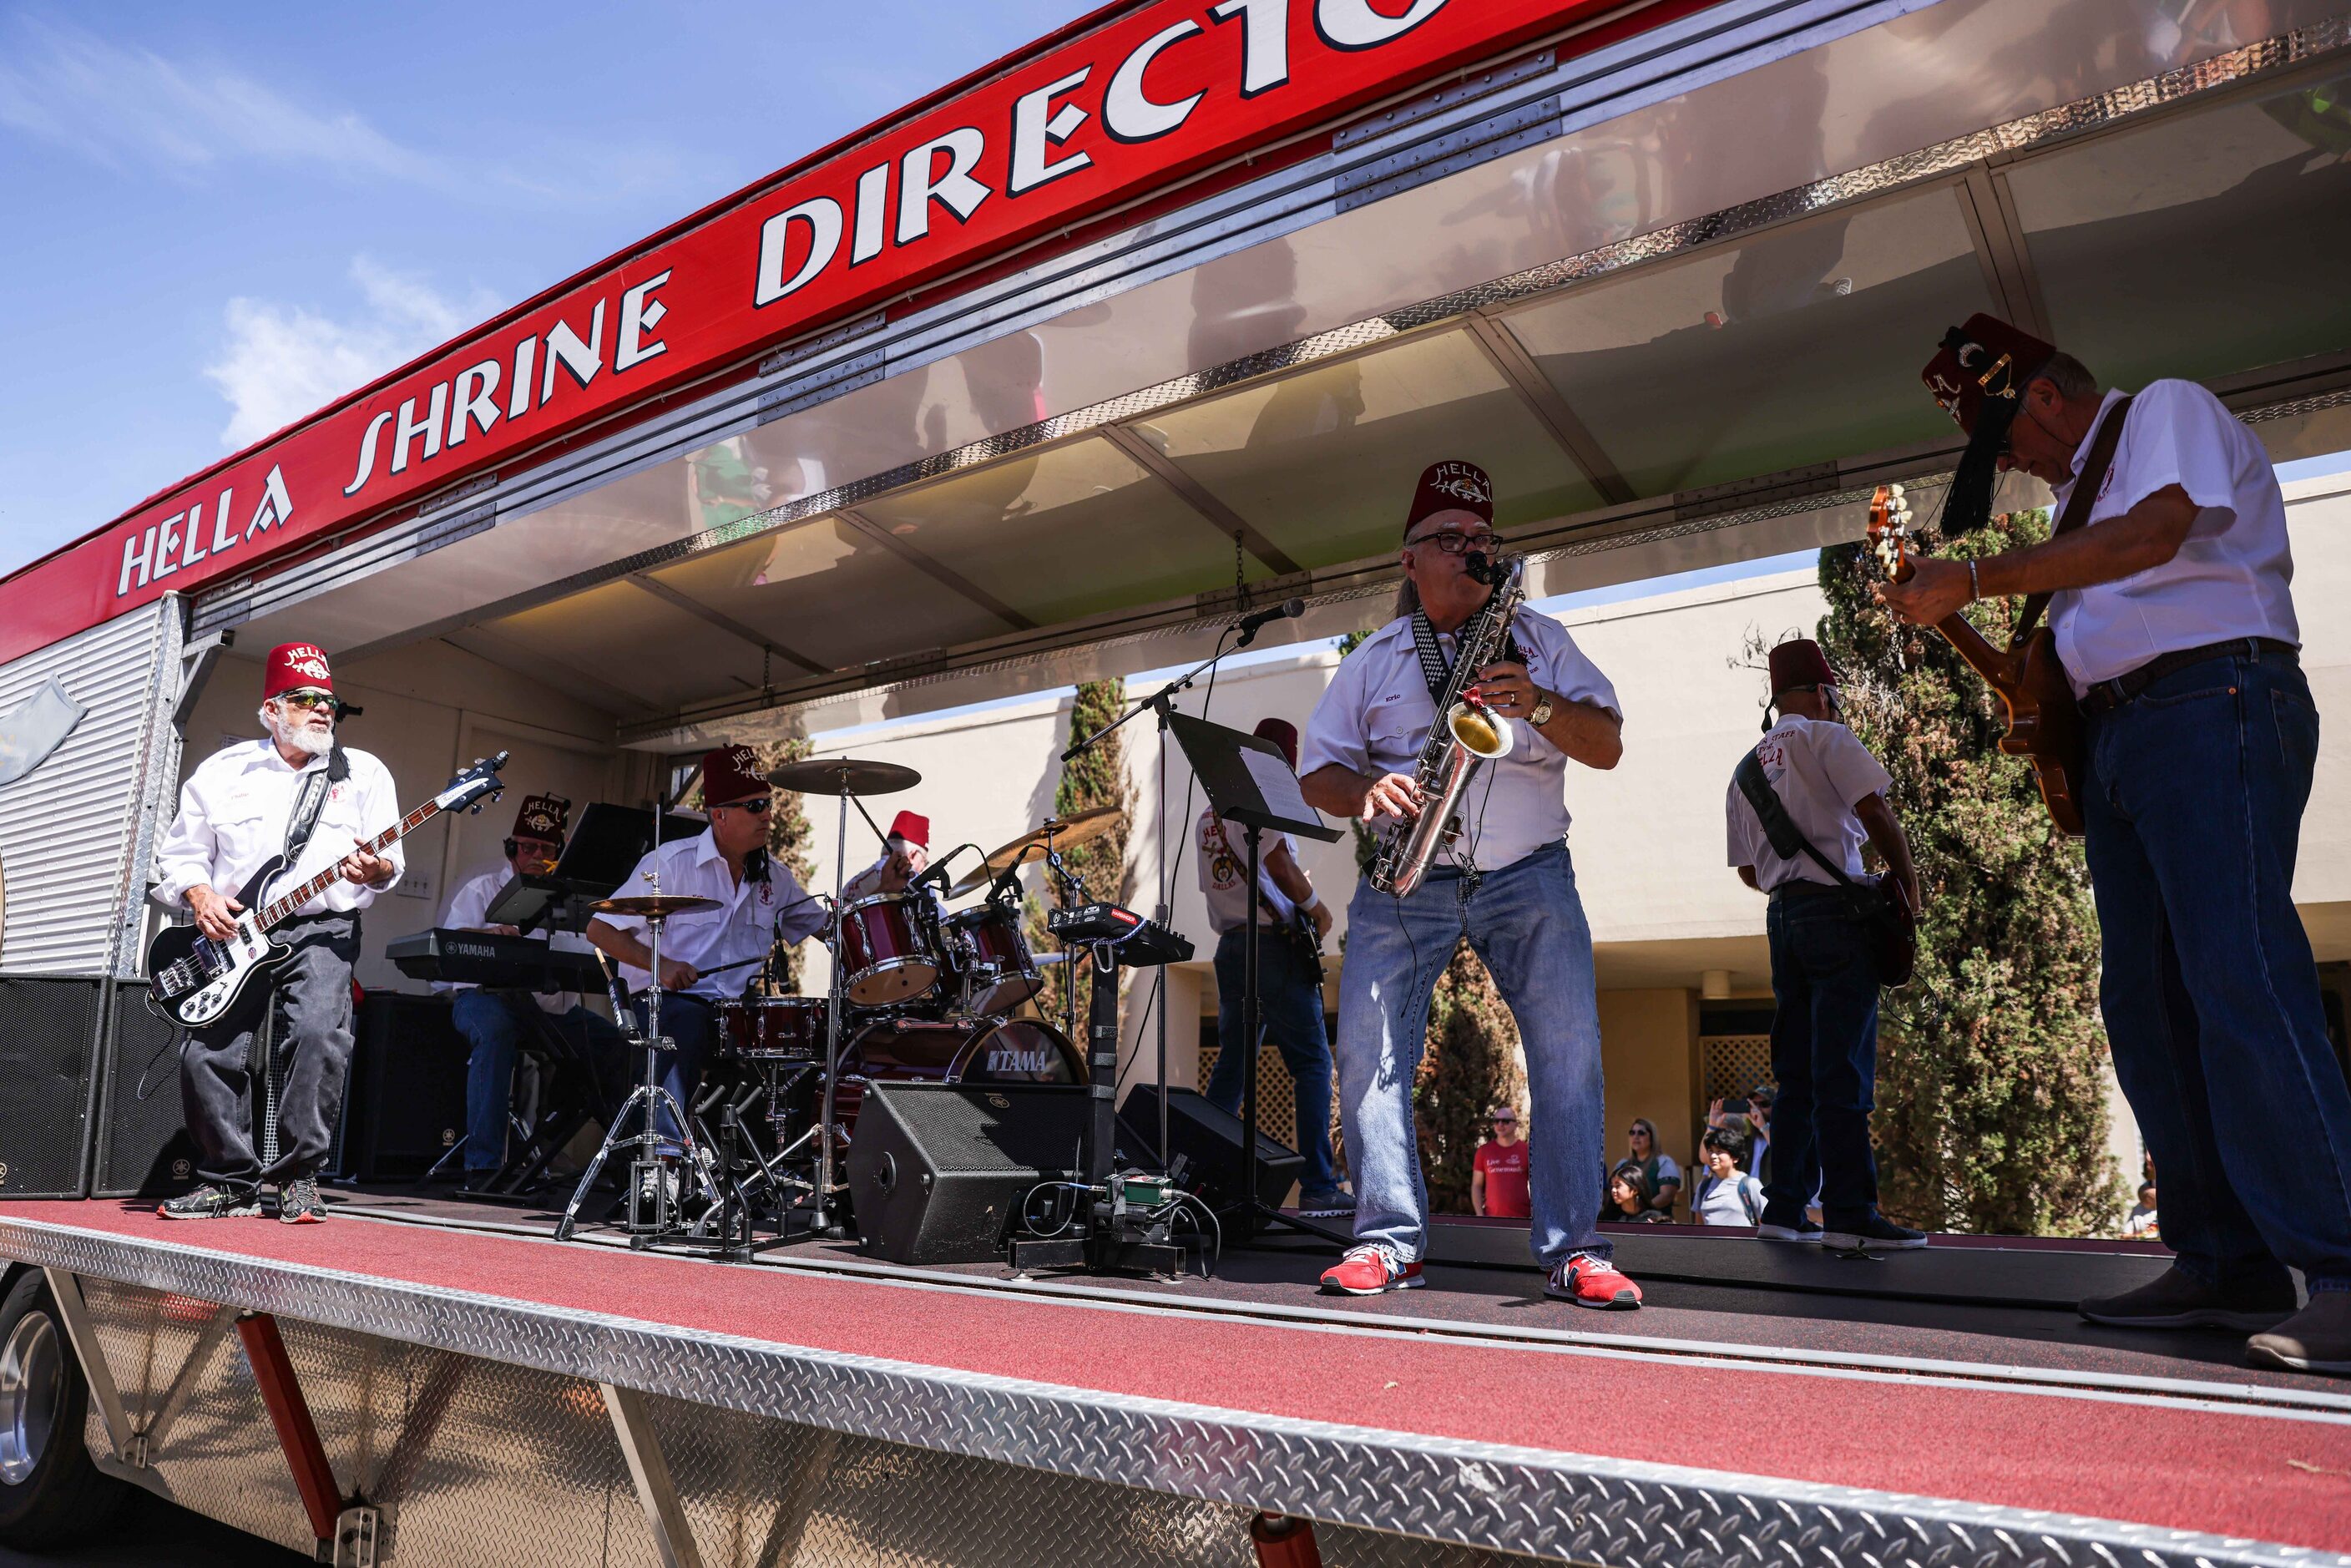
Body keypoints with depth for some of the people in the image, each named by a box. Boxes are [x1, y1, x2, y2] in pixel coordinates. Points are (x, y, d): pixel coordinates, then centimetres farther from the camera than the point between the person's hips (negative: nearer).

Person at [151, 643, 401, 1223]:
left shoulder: (364, 774, 8)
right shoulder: (221, 772, 12)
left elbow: (390, 859, 3)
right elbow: (179, 854, 15)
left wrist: (376, 869, -21)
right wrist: (200, 895, -5)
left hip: (320, 930, -2)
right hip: (230, 934, 3)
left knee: (318, 1033, -23)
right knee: (209, 1053, -5)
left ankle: (298, 1177, -10)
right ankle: (230, 1182, 13)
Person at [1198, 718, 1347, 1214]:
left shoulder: (1209, 814, 20)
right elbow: (1279, 863, -19)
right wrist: (1317, 907, -7)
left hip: (1229, 946, 8)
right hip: (1274, 946, -8)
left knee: (1230, 1067, 10)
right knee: (1312, 1064, -4)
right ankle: (1318, 1186, -8)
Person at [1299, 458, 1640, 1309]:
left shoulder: (1538, 638, 14)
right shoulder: (1375, 659, 13)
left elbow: (1607, 745, 5)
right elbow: (1317, 771, 10)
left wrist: (1538, 706, -14)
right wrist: (1367, 791, -12)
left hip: (1529, 874, 0)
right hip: (1405, 879, 0)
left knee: (1569, 1046, -11)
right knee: (1367, 1051, -9)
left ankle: (1573, 1248, -1)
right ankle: (1388, 1240, 2)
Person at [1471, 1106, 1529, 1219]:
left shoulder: (1525, 1150, 4)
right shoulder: (1484, 1151, 6)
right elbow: (1476, 1186, 8)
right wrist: (1480, 1216, -3)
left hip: (1520, 1219, 0)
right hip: (1492, 1219, 0)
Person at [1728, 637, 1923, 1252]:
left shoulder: (1746, 767, 19)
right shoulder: (1825, 737, -1)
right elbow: (1876, 813, -12)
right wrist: (1907, 881, -1)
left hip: (1781, 916, 7)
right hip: (1835, 910, -7)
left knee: (1796, 1072, 10)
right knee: (1843, 1067, -9)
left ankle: (1786, 1207, 12)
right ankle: (1850, 1213, -10)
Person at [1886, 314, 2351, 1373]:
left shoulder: (2170, 408, 4)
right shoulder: (2083, 491, 28)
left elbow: (2152, 535, -16)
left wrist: (1974, 582, -16)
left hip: (2212, 708, -9)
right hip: (2114, 740, 9)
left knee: (2239, 983, -19)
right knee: (2147, 1006, 2)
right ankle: (2228, 1264, 5)